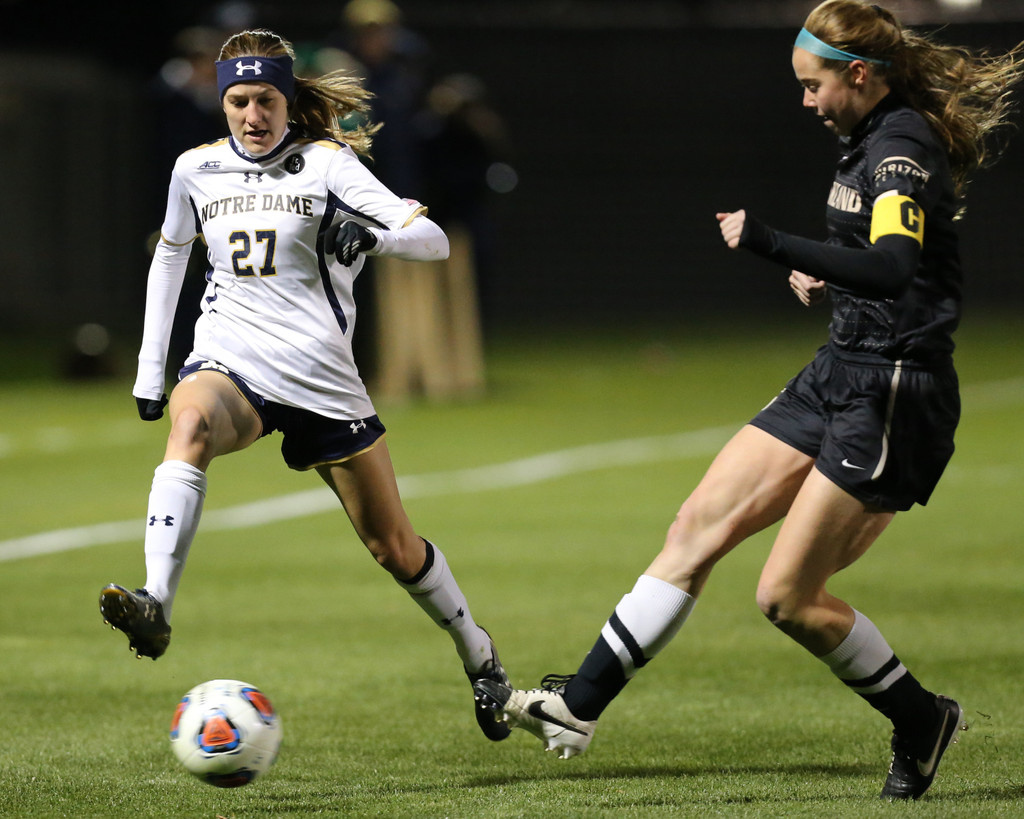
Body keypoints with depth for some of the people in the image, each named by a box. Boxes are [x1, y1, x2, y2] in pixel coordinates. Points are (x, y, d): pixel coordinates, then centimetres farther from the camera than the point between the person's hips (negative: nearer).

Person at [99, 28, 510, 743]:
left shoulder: (325, 164, -5)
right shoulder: (196, 169, 6)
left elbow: (434, 240, -13)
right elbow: (171, 253, 25)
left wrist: (368, 235, -35)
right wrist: (149, 367, 21)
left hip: (320, 375, -1)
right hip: (229, 362, 1)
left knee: (394, 545, 6)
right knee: (190, 424, -37)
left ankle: (482, 661, 31)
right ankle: (155, 609, -51)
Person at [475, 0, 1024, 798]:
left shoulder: (902, 149, -18)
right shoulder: (868, 139, 12)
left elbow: (893, 266, -35)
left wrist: (771, 244, -35)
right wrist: (815, 270, 11)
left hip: (893, 396, -10)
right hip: (841, 374, 10)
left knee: (787, 596, -7)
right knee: (700, 525, 4)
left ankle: (921, 722, 13)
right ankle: (578, 707, 7)